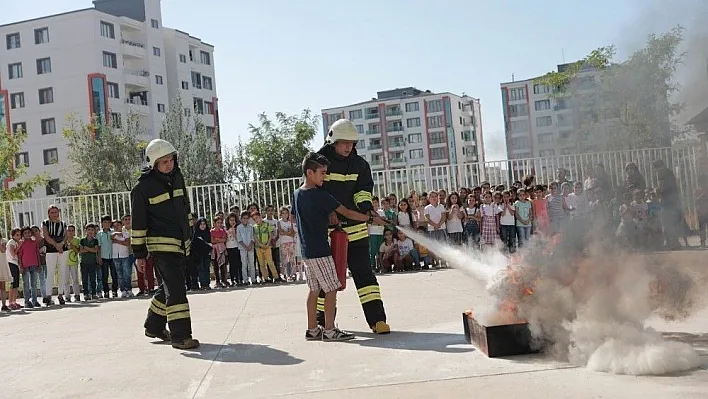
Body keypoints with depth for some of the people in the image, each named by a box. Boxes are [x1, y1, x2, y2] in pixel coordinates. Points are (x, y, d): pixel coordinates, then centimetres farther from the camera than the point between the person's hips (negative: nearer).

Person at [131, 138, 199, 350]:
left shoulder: (177, 176, 9)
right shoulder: (143, 187, -11)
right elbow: (138, 223, -8)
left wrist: (189, 233, 25)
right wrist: (139, 253, -7)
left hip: (180, 243, 8)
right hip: (161, 243, -8)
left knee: (170, 286, 17)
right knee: (175, 288, -14)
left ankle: (154, 326, 33)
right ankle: (180, 336, -12)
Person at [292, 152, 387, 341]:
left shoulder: (297, 194, 9)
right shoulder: (320, 195, -16)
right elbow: (347, 213, -14)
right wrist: (371, 218, -7)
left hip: (307, 250, 9)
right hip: (320, 250, -8)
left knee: (314, 289, 13)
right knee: (331, 289, -2)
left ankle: (312, 329, 17)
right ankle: (329, 330, -1)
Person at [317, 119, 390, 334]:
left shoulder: (360, 164, 7)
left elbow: (363, 191, 2)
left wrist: (367, 209, -20)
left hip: (354, 226, 2)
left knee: (363, 272, -2)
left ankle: (377, 318, -3)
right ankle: (323, 319, 21)